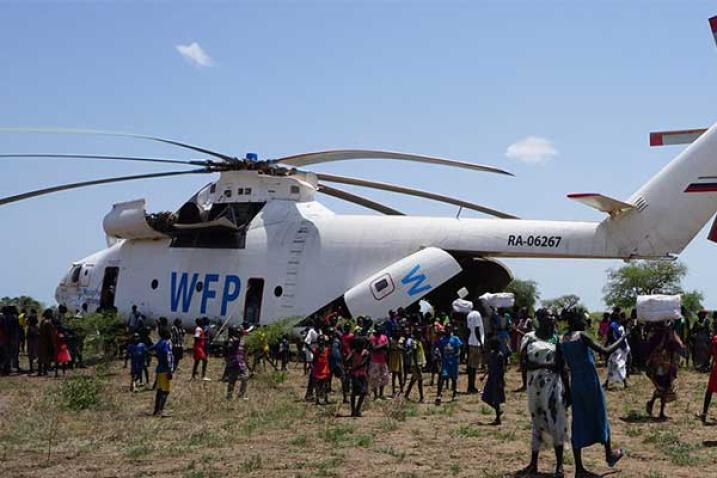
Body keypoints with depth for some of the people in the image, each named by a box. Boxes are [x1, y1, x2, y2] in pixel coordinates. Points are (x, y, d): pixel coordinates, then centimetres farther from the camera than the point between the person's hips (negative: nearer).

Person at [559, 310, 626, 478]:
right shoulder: (581, 336, -16)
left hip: (575, 384, 5)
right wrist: (622, 339, -5)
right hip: (591, 382, -5)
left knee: (579, 424, 8)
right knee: (600, 417, 16)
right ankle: (609, 455, 34)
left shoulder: (562, 340, 3)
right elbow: (606, 351, -18)